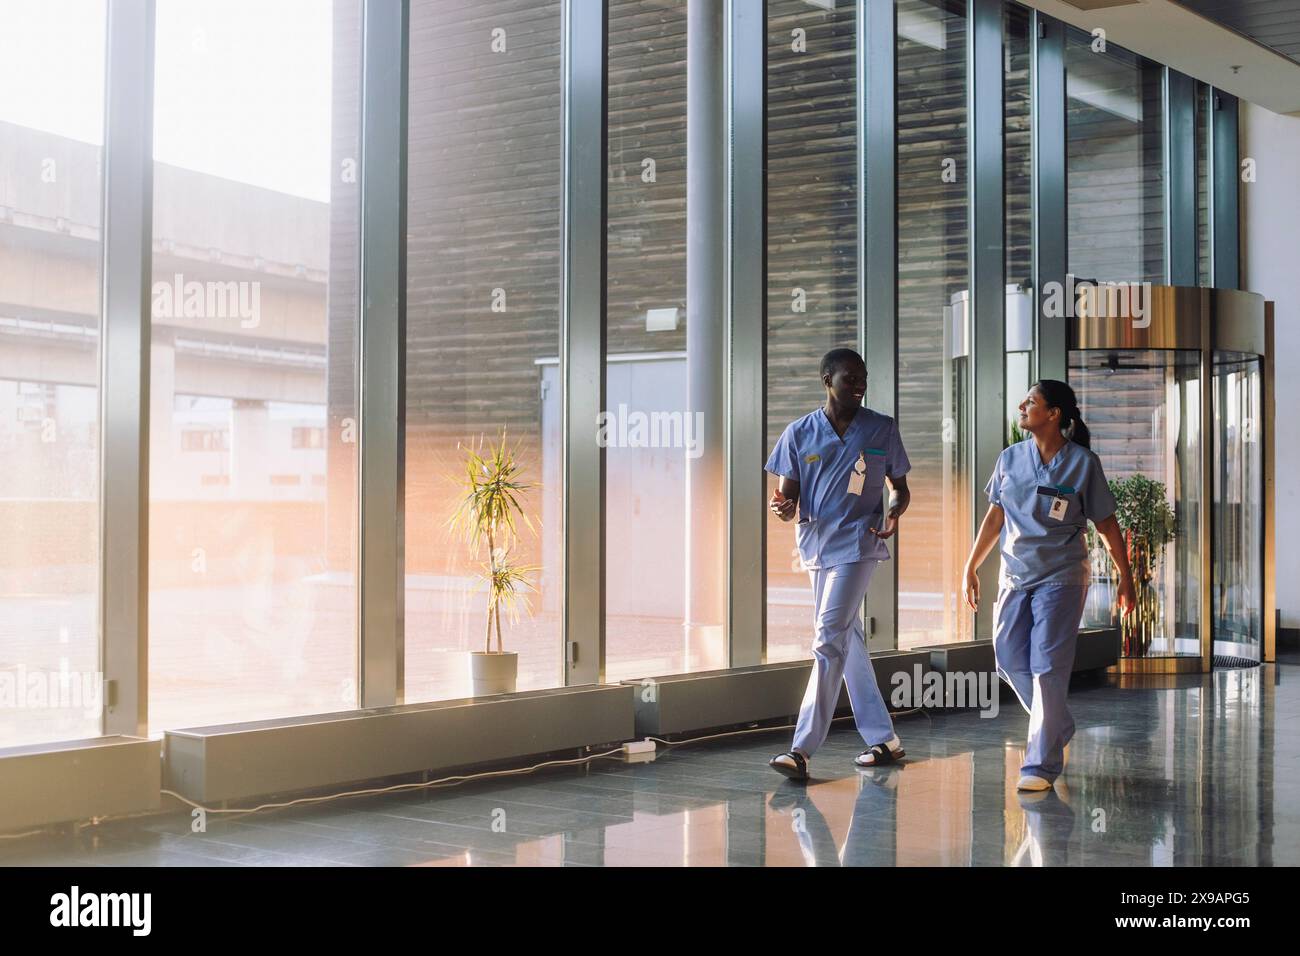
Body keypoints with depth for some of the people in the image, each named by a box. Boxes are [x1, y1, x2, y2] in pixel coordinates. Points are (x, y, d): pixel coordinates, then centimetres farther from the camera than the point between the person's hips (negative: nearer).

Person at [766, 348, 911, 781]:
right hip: (816, 545, 4)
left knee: (829, 640, -14)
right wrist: (783, 508, -20)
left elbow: (899, 487, 10)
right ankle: (883, 739, 23)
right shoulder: (800, 433, 4)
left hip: (857, 544, -4)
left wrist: (893, 514, -12)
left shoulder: (882, 429, 2)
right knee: (847, 640, 11)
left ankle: (802, 749, -17)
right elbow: (788, 495, 4)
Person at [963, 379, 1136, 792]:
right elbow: (995, 518, 13)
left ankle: (1041, 765, -4)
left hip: (1060, 577, -5)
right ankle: (1059, 727, 29)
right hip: (1015, 574, 5)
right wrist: (970, 568, 12)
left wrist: (1126, 579, 1)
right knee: (1010, 659, 4)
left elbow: (1107, 526, 0)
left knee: (1048, 666, -9)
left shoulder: (1082, 463, -6)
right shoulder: (1010, 458, 6)